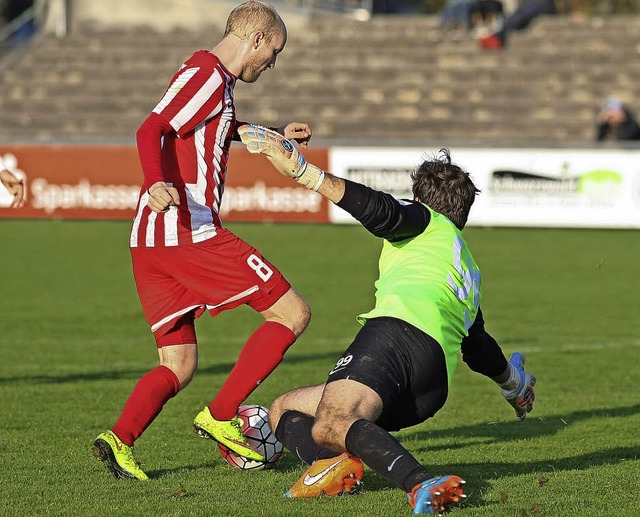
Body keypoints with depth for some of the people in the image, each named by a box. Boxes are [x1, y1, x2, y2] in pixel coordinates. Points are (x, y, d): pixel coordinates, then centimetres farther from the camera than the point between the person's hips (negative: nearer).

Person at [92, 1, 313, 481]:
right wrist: (157, 182, -39)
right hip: (189, 231, -10)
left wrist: (276, 135, 38)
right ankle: (220, 417, -5)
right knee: (292, 313, -1)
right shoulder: (207, 75, -7)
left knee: (178, 367, 10)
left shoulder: (214, 80, 23)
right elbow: (151, 131, -21)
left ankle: (120, 438, -12)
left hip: (149, 242, 10)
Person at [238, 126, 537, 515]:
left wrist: (303, 170, -10)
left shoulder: (428, 222, 20)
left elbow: (383, 212, -4)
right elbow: (479, 347, 55)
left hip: (402, 331, -8)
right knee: (283, 409, 18)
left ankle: (424, 485, -56)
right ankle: (335, 464, -17)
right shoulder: (469, 273, 40)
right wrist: (513, 382, 77)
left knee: (329, 427, -34)